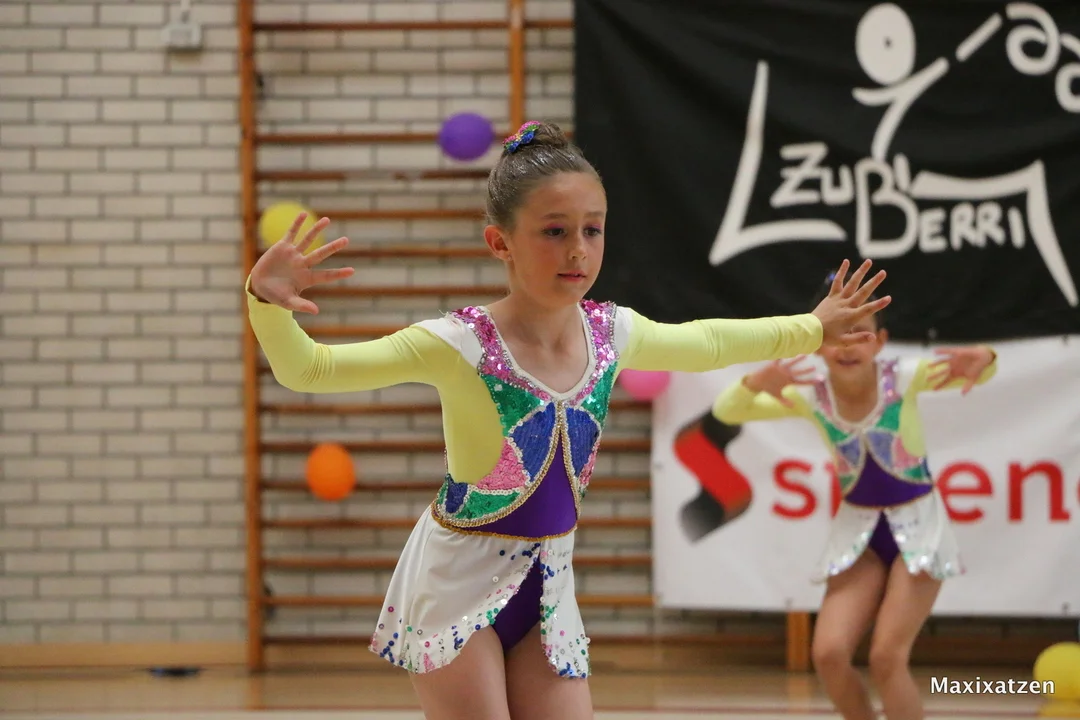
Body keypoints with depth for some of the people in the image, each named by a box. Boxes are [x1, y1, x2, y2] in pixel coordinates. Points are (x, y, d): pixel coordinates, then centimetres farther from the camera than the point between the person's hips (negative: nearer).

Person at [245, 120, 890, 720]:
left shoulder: (612, 334, -2)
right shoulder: (462, 347, -18)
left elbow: (703, 343, 20)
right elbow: (307, 369, -21)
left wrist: (812, 328, 28)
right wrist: (267, 304, -41)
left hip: (549, 587, 5)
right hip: (460, 583, -5)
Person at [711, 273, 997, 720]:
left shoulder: (903, 378, -16)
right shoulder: (809, 397, -12)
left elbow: (975, 373, -15)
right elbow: (726, 412, -13)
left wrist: (982, 359, -40)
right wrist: (757, 384, -35)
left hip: (916, 527, -3)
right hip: (857, 530, 3)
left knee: (887, 657, -13)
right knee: (829, 654, -12)